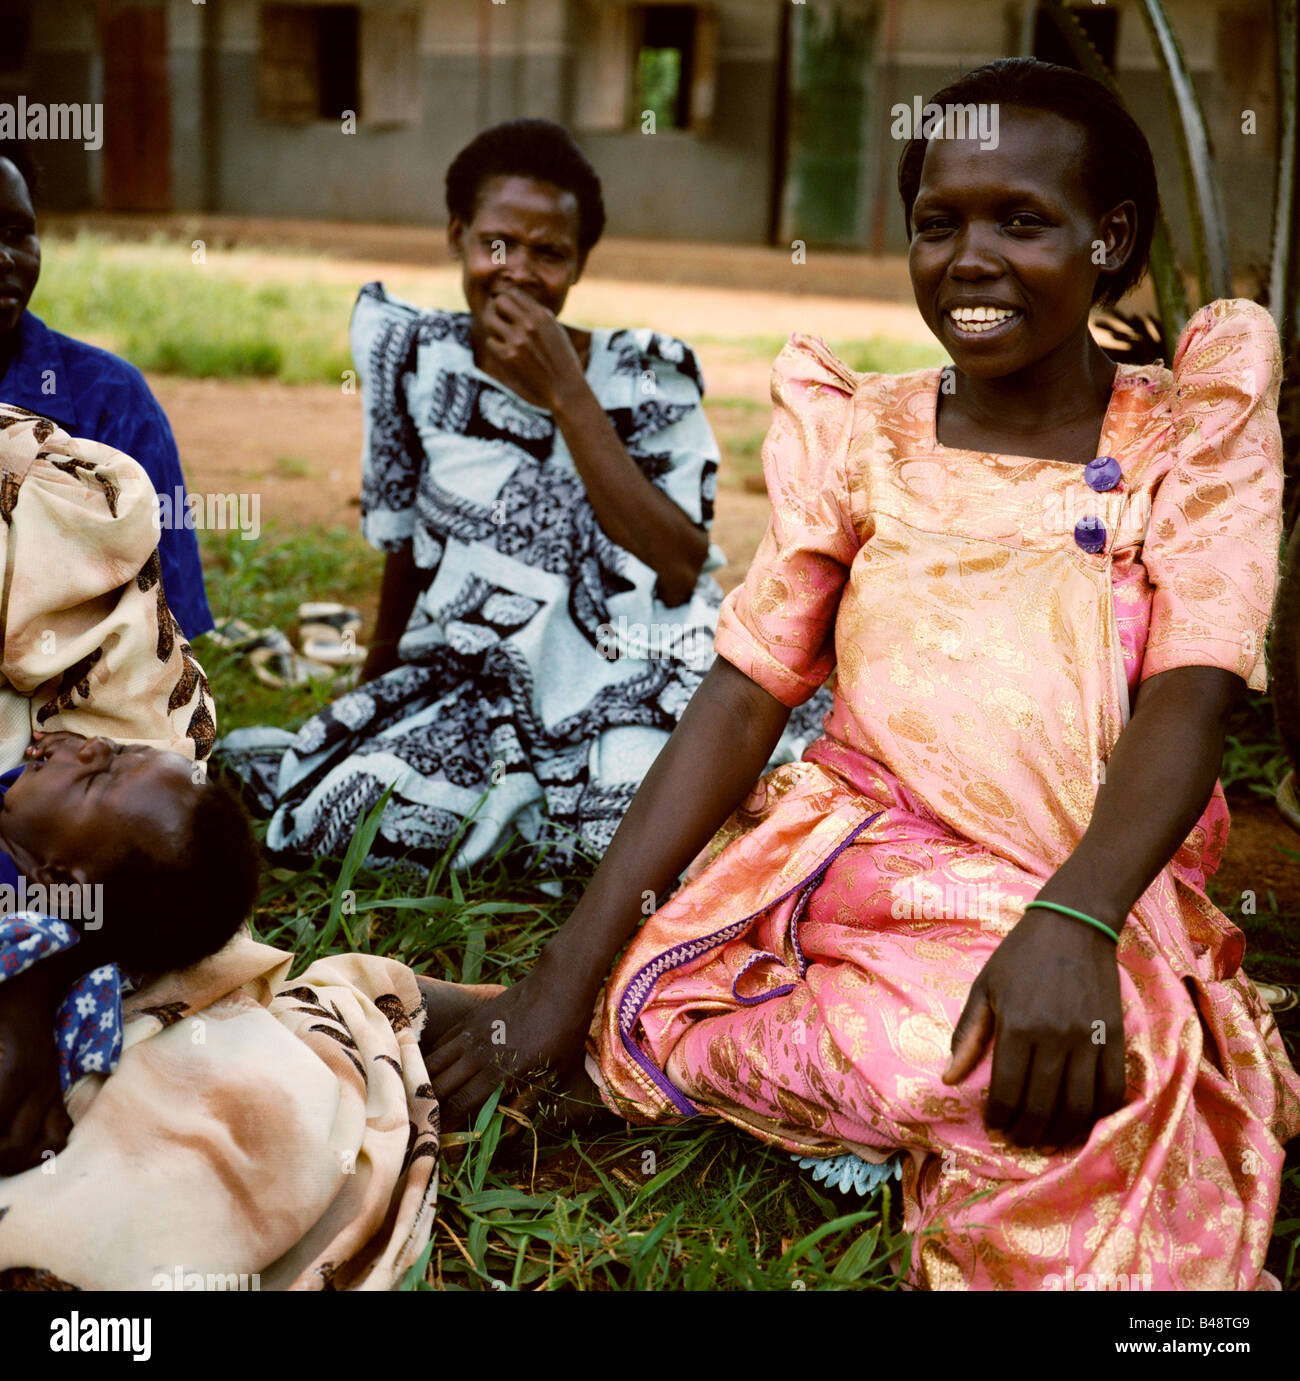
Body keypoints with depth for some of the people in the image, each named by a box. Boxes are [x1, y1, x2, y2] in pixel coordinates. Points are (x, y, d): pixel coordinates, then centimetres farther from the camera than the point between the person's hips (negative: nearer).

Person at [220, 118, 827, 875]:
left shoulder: (646, 377, -4)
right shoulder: (420, 359, 2)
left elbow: (679, 574, -16)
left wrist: (566, 397, -18)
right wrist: (375, 687, 25)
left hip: (625, 685, -2)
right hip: (467, 684, 3)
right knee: (311, 828, -20)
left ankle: (530, 797, 1)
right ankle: (523, 792, 3)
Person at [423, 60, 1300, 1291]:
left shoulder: (1194, 431, 4)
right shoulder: (860, 435, 8)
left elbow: (1187, 704, -10)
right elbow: (741, 698, 1)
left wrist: (1073, 922, -31)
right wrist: (566, 972, -9)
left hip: (1095, 897, 0)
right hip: (850, 853, 1)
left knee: (1099, 1062, -33)